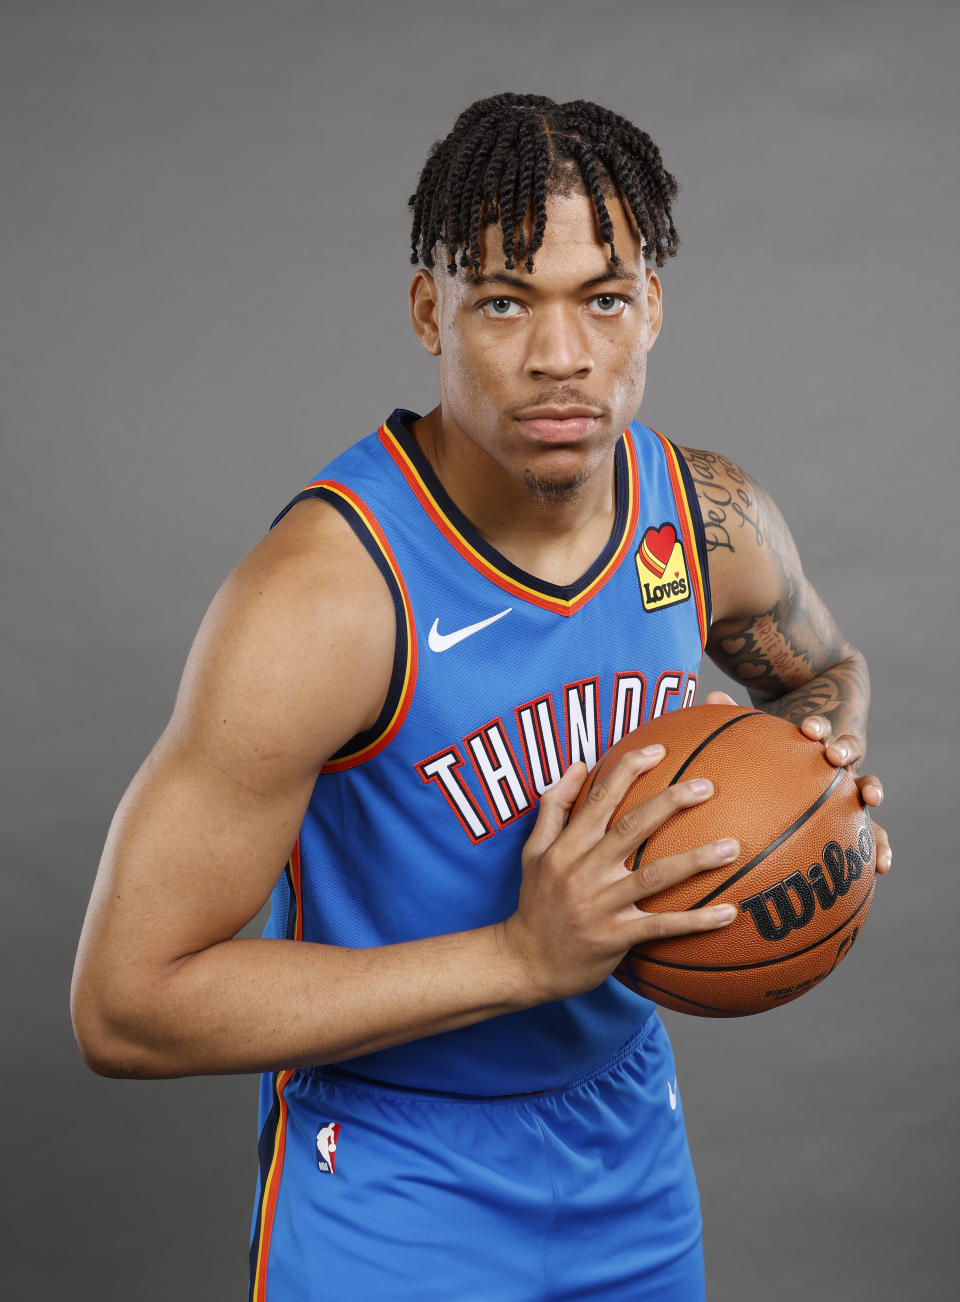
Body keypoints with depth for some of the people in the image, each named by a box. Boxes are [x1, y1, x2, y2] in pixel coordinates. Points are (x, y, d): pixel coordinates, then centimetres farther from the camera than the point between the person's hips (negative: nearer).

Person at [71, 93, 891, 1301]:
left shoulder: (710, 518, -11)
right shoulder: (324, 592, -29)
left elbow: (823, 668, 14)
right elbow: (124, 1003, -27)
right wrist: (524, 956, -31)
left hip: (632, 1141, 6)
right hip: (394, 1191, -5)